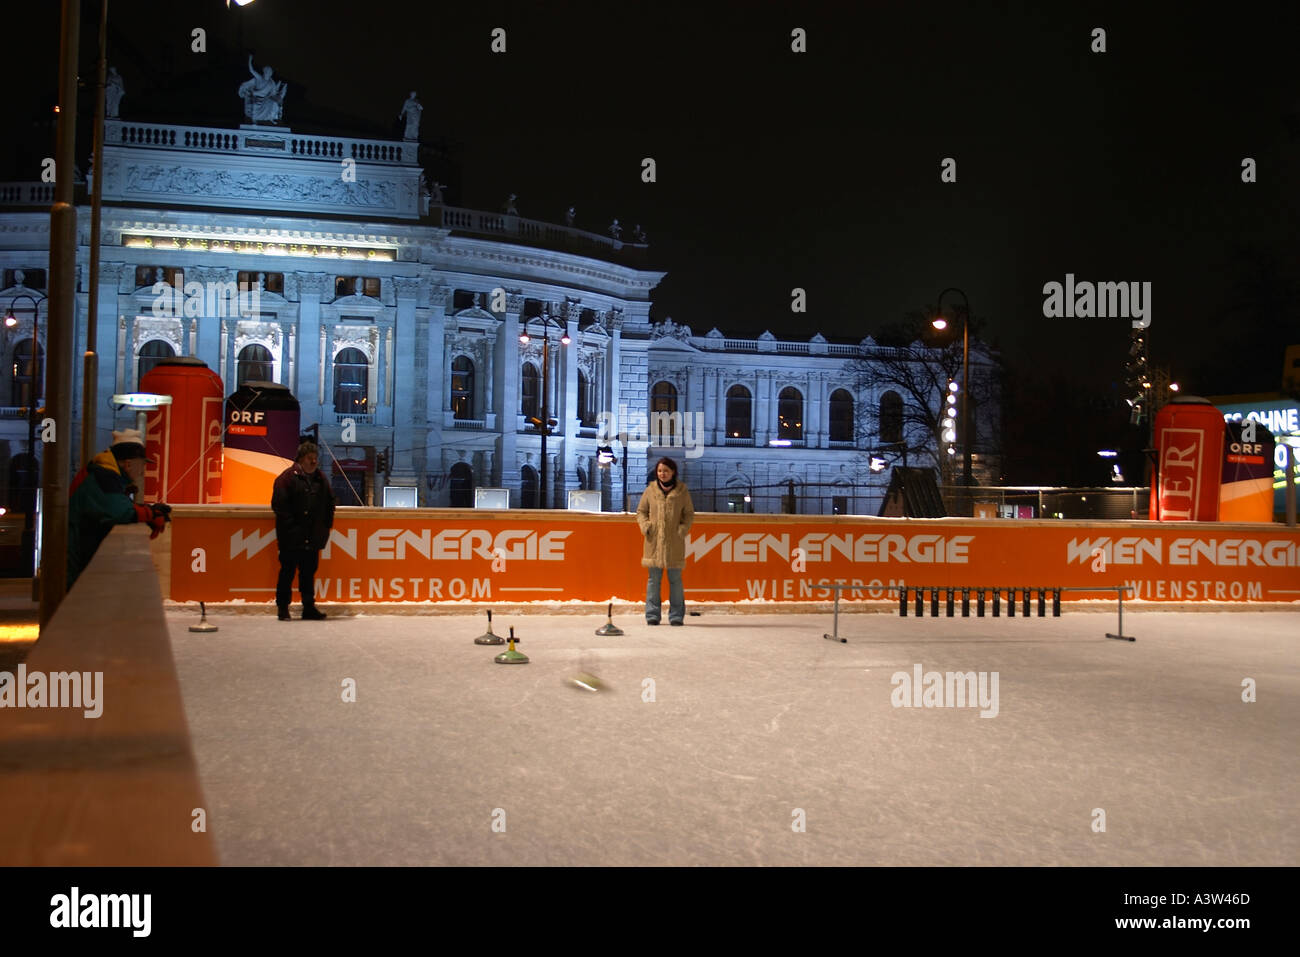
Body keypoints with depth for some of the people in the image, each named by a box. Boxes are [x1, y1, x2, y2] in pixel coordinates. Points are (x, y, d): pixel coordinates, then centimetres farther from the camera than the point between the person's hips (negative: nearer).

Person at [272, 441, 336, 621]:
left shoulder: (320, 479, 14)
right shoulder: (288, 477, -5)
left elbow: (329, 503, 21)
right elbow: (279, 504, -11)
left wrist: (326, 526, 10)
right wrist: (290, 527, -14)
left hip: (312, 538, 6)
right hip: (292, 538, -5)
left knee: (309, 572, 9)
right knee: (288, 571, 2)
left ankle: (309, 607, 14)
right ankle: (283, 608, 10)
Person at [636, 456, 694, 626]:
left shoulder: (682, 491, 5)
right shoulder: (650, 490, 7)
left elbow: (689, 514, 9)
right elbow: (641, 511, 13)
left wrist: (683, 529, -7)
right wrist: (645, 525, -5)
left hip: (674, 542, 0)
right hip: (654, 540, 1)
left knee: (675, 579, 2)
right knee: (654, 578, 3)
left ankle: (676, 615, 10)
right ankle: (652, 615, 9)